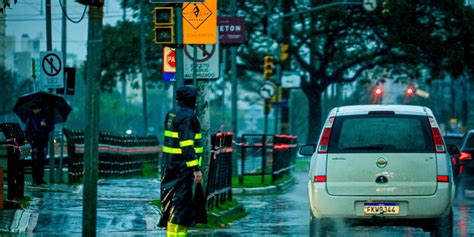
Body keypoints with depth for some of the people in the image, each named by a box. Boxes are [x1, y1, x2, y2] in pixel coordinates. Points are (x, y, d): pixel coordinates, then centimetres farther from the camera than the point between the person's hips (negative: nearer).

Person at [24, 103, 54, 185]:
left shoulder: (45, 117, 8)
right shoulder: (31, 118, 3)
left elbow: (52, 127, 7)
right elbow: (26, 130, 4)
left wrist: (46, 125, -13)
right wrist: (29, 139, -7)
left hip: (43, 142, 2)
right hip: (35, 142, -2)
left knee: (42, 161, 4)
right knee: (35, 161, -7)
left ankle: (40, 178, 9)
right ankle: (35, 178, -3)